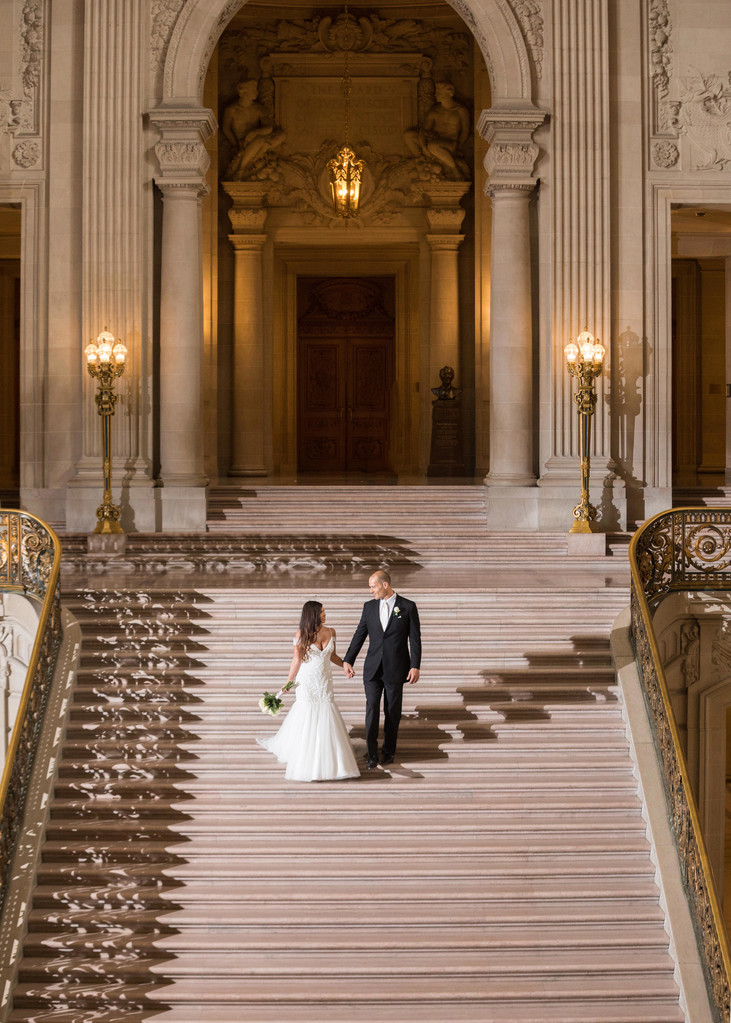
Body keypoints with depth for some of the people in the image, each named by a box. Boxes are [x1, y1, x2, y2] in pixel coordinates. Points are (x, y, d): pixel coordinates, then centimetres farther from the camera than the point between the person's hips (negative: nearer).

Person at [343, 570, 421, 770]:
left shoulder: (408, 607, -3)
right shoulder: (369, 606, 6)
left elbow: (415, 639, -3)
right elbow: (359, 635, 9)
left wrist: (415, 666, -10)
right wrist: (347, 660, 2)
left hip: (395, 669, -2)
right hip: (373, 669, 2)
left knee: (392, 712, 7)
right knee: (372, 709, -4)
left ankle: (389, 751, 21)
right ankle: (372, 754, 0)